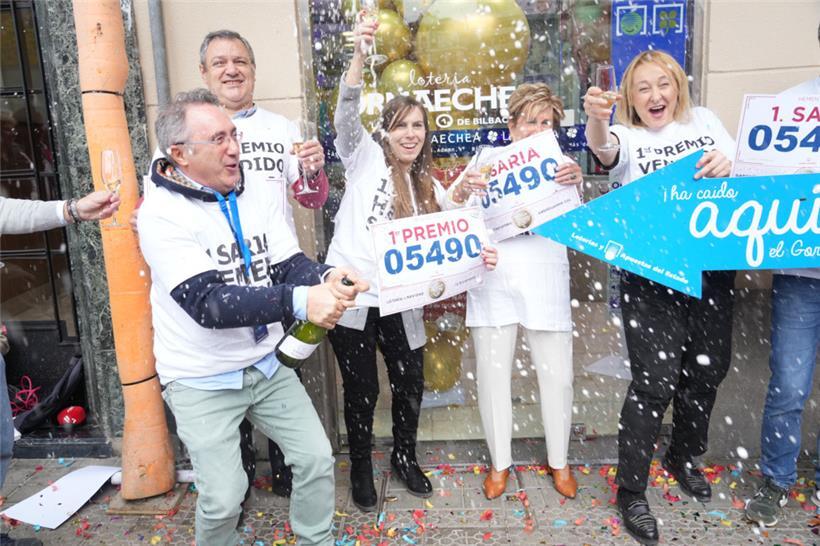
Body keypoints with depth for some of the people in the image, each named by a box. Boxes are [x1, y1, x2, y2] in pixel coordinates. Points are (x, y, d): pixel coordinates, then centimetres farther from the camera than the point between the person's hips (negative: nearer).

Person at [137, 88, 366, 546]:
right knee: (224, 497, -3)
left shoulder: (258, 197, -1)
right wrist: (299, 302, -41)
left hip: (267, 364, 5)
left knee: (317, 458, 7)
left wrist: (326, 278, -30)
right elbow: (208, 303, -29)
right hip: (202, 380, -5)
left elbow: (290, 266, -6)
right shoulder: (162, 213, -18)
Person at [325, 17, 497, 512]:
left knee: (411, 385, 12)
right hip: (353, 295, -4)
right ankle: (362, 469, 32)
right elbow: (347, 115, -18)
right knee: (361, 390, 8)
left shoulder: (432, 190, 12)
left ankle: (405, 458, 39)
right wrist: (359, 58, -33)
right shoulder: (365, 158, 0)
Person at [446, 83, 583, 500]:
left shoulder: (561, 165, 10)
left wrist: (578, 185, -23)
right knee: (492, 375, 6)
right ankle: (499, 462, 26)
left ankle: (559, 461, 29)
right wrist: (461, 190, -20)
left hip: (544, 286, 0)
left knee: (557, 375, 5)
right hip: (492, 283, 0)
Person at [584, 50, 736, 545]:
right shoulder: (626, 136, 1)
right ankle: (631, 492, 9)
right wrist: (596, 119, -47)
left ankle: (685, 458, 40)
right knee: (656, 379, -7)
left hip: (712, 267, 5)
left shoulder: (704, 120, 13)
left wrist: (729, 165, -13)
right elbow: (603, 148, -24)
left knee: (709, 369, 14)